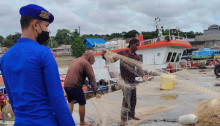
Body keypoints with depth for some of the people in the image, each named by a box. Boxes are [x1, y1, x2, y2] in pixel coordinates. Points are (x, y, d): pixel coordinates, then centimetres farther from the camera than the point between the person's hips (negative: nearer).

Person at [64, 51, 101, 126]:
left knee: (70, 102, 24)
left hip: (66, 85, 8)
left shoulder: (74, 61, 20)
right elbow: (92, 78, -8)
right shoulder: (86, 63, -4)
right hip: (75, 86, -7)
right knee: (82, 103, 8)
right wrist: (95, 91, -10)